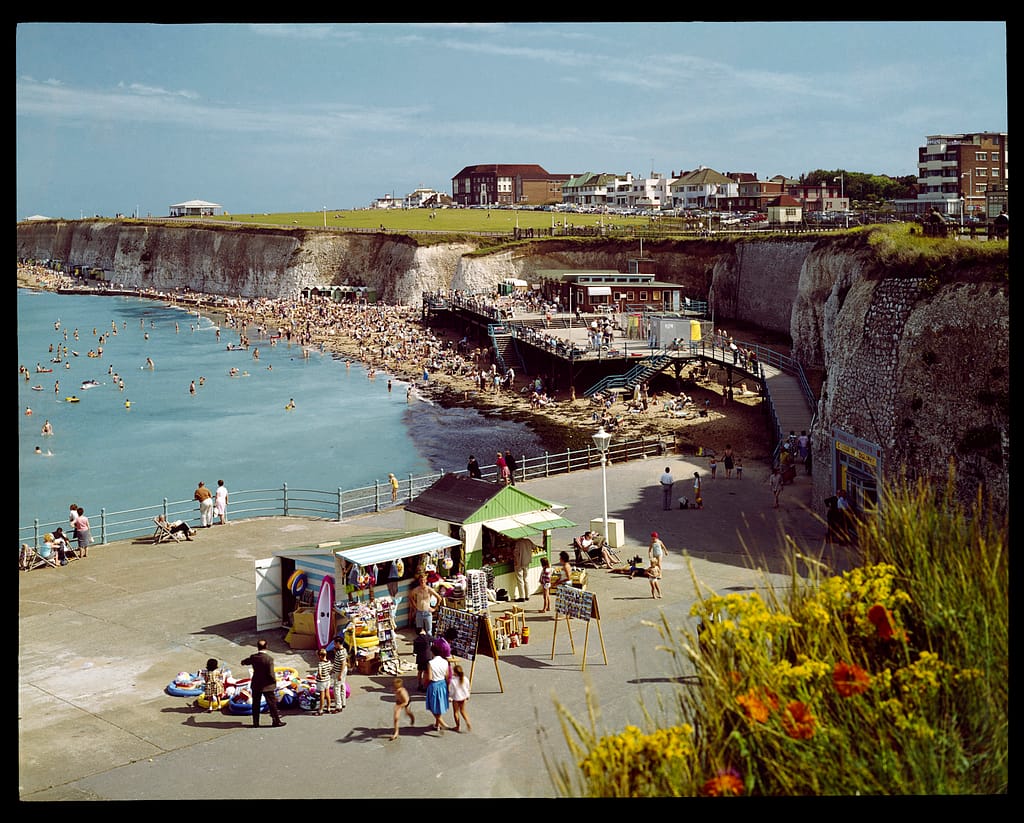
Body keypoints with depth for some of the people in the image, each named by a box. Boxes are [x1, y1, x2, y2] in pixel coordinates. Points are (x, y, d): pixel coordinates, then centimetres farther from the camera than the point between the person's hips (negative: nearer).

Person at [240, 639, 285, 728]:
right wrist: (275, 681, -2)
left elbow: (243, 662, 12)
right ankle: (276, 721, 15)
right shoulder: (269, 659, -20)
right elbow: (271, 674, -20)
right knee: (272, 703, 9)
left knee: (255, 705, 15)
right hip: (267, 685, -4)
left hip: (256, 685, 4)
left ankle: (255, 723, 20)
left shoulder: (253, 657, -7)